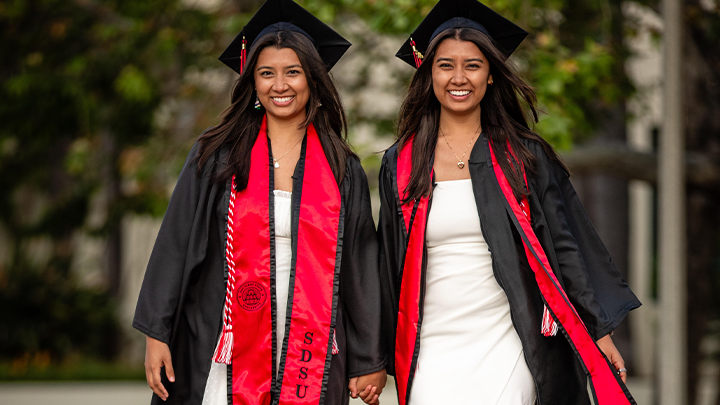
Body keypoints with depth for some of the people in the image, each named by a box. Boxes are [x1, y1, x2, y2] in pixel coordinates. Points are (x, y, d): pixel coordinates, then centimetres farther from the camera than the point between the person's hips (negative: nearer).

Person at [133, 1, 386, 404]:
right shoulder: (216, 157, 3)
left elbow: (360, 265, 8)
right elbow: (176, 246, 3)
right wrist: (157, 335, -3)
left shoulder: (343, 170, 7)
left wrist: (370, 360, 7)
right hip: (227, 354, -1)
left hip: (312, 359, 1)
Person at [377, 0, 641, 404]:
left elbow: (566, 246, 6)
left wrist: (599, 330, 3)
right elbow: (391, 266, 13)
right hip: (433, 351, 1)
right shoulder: (401, 165, 7)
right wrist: (390, 357, 12)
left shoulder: (524, 157, 5)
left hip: (505, 345, -1)